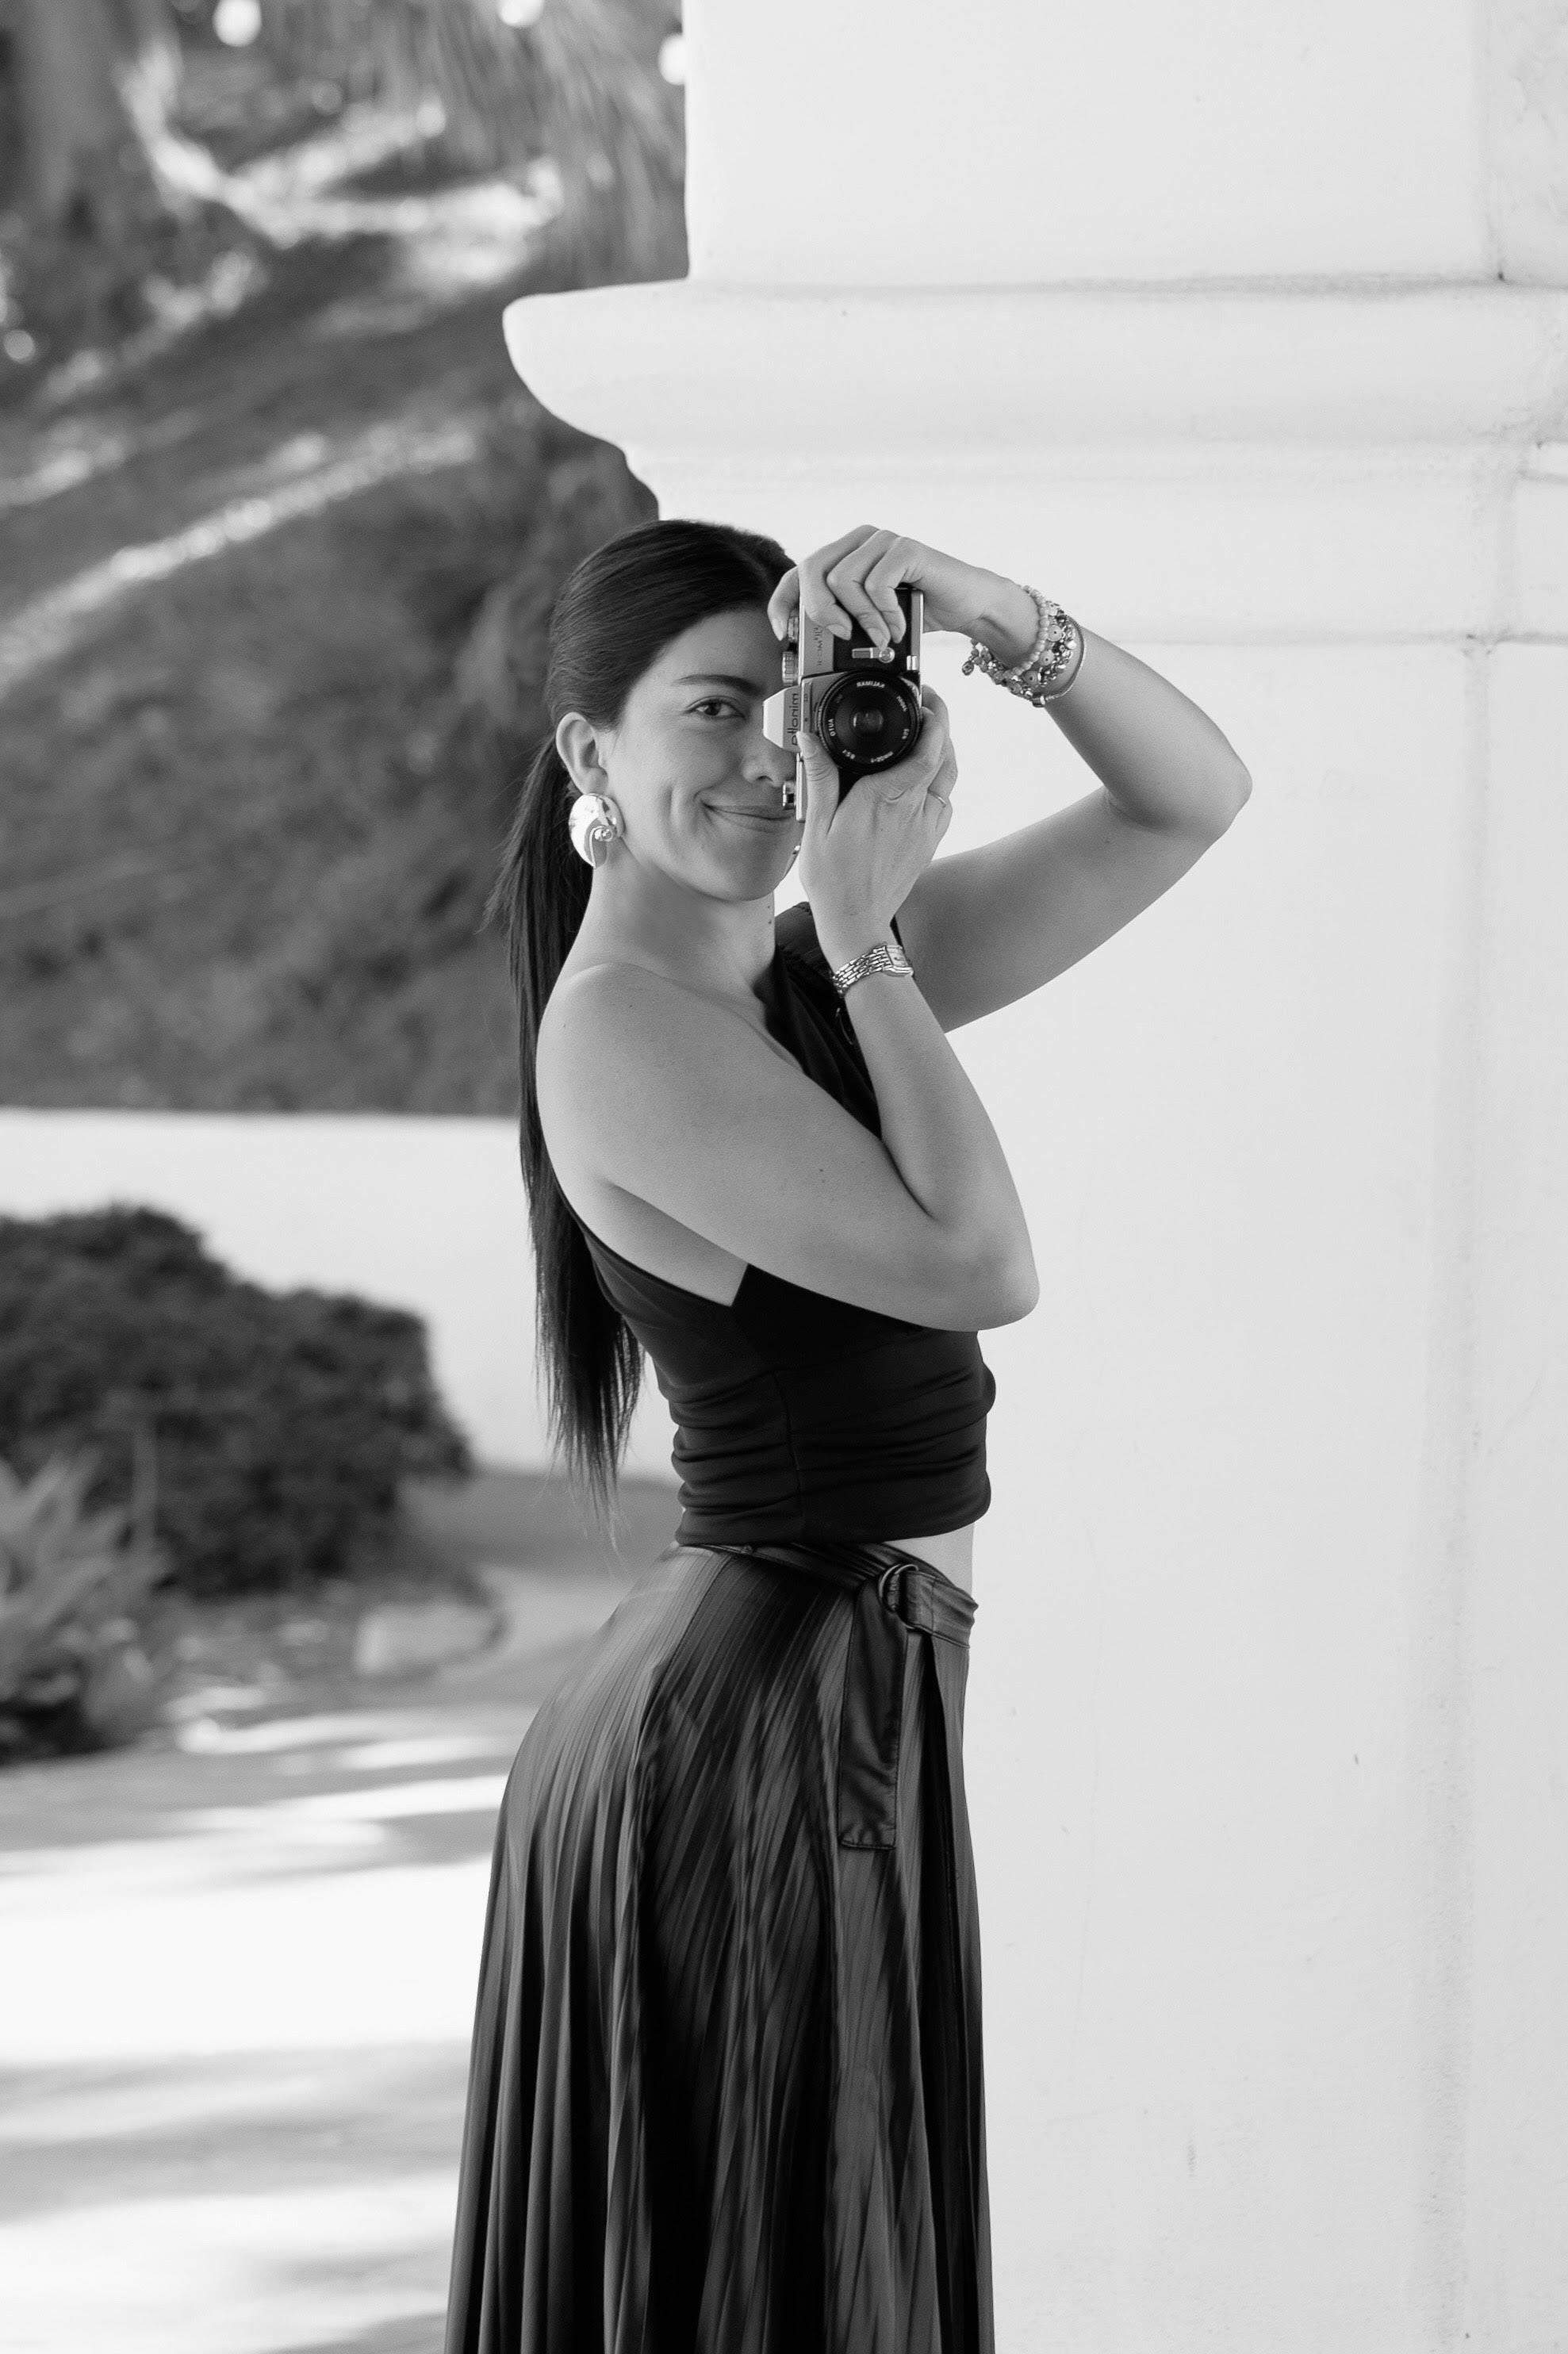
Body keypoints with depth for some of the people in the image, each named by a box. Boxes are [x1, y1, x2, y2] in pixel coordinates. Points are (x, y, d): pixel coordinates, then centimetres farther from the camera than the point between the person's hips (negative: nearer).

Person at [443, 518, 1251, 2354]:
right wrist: (870, 942, -15)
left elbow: (1189, 797, 7)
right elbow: (978, 1268, -21)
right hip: (781, 1715, -9)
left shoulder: (812, 973, 8)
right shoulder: (624, 1029, -16)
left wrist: (989, 617, -8)